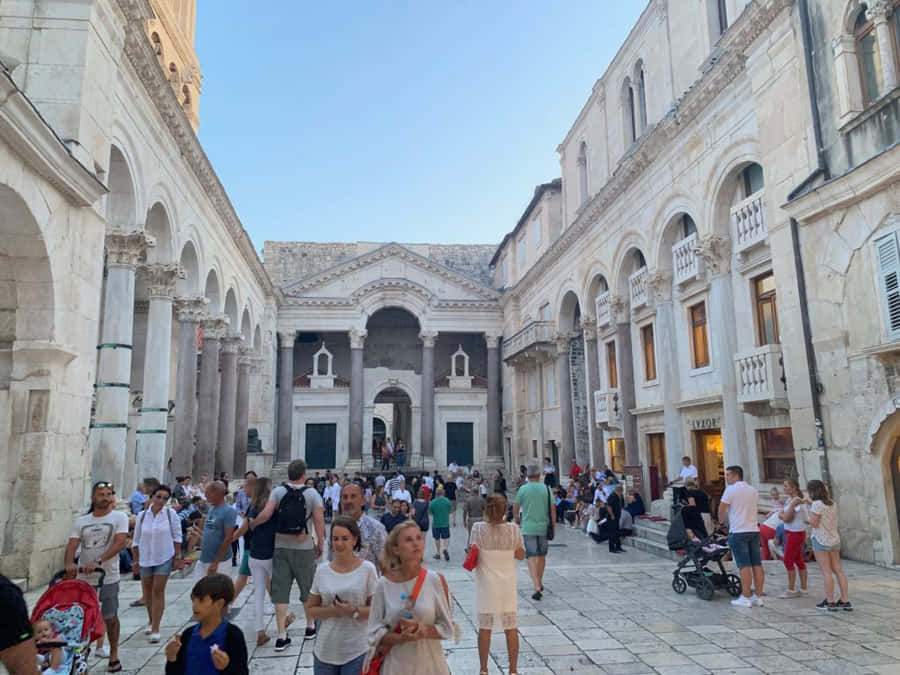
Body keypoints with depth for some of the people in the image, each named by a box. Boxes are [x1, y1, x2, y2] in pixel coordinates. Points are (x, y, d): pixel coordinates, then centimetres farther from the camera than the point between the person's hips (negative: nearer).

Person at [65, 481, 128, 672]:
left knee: (110, 617, 7)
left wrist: (98, 562, -27)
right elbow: (72, 544, -1)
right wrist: (69, 564, -22)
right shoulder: (81, 520, 8)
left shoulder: (119, 517, -4)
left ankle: (114, 655, 21)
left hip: (108, 578, -3)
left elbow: (120, 543, -16)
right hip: (83, 578, 3)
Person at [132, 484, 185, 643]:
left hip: (164, 558, -3)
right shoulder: (142, 516, -1)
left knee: (158, 592, -5)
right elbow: (136, 540, 7)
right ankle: (151, 622, 36)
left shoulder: (171, 514, -7)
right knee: (147, 592, 15)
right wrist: (135, 560, 6)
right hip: (145, 558, 3)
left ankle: (155, 629, 0)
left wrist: (178, 557, -3)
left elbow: (177, 537, -1)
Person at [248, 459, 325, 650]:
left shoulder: (278, 492, -3)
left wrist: (252, 524, 6)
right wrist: (320, 544, 1)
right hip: (304, 548, -1)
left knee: (280, 590, 6)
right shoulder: (312, 494, -6)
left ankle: (282, 636, 5)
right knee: (308, 587, 15)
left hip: (281, 547, 1)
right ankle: (310, 627, 30)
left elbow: (265, 515, -12)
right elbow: (319, 521, -10)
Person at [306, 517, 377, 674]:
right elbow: (310, 609, 5)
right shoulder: (322, 570, 1)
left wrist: (354, 611, -20)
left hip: (357, 651, -2)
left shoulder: (367, 569, -7)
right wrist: (331, 611, -12)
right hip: (325, 650, 3)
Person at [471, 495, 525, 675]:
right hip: (507, 585, 1)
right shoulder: (513, 529, -9)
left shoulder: (478, 529, -13)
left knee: (484, 628, 12)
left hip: (486, 585, -1)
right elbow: (520, 555, -1)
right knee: (511, 629, 12)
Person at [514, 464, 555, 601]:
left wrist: (517, 519, 26)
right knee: (542, 556, 18)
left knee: (531, 557, -3)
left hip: (528, 528, -2)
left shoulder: (523, 489, -4)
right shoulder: (546, 489, -1)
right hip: (544, 527, 3)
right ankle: (540, 584, 34)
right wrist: (553, 525, 8)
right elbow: (553, 508, -3)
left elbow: (516, 508, 6)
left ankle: (537, 588, -16)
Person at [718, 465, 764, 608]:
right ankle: (758, 596, 13)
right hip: (754, 530, 6)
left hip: (738, 532, -6)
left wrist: (721, 521, 12)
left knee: (744, 566, -5)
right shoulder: (753, 490, 12)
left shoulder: (731, 490, -8)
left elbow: (722, 509, -6)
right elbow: (755, 508, 15)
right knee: (757, 565, 7)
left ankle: (745, 598, -1)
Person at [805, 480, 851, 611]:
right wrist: (812, 504, 17)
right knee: (838, 570, 10)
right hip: (834, 540, 7)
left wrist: (810, 509, -3)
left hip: (821, 540, -7)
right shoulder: (832, 504, 8)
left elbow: (814, 523, -16)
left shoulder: (817, 504, -15)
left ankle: (830, 602, 1)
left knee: (826, 571, -2)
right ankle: (845, 601, 12)